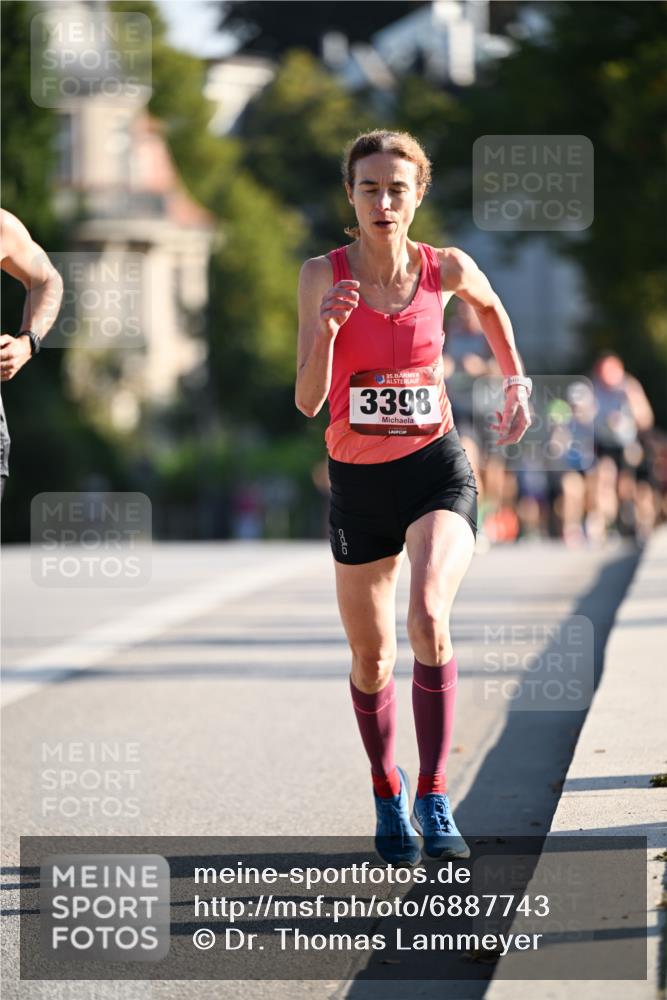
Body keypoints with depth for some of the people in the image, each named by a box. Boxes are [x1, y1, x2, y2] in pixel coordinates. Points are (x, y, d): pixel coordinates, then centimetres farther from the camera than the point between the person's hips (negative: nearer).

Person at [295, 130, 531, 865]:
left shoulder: (445, 269, -4)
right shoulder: (323, 275, -7)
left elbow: (490, 307, 21)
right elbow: (308, 402, -11)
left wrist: (515, 384, 18)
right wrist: (327, 329, -26)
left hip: (437, 472, -1)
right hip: (358, 480, 1)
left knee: (429, 617, -27)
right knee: (371, 657, 10)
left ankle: (433, 797, -19)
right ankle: (386, 791, 35)